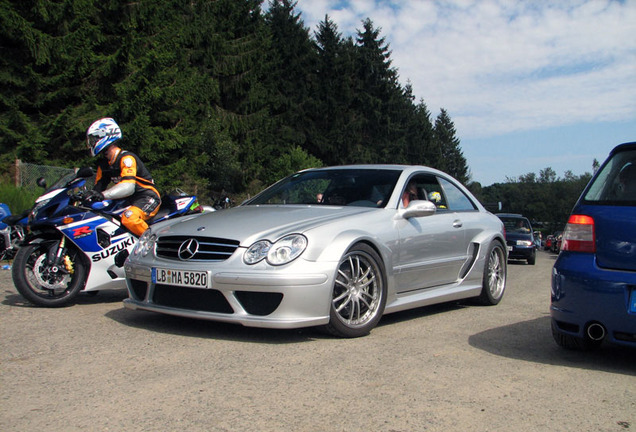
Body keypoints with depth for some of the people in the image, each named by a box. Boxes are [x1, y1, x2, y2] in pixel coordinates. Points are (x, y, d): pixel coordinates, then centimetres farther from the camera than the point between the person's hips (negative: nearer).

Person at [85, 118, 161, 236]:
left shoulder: (126, 158, -18)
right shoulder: (104, 163, 10)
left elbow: (129, 187, -31)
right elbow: (98, 187, 10)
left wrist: (103, 195, -43)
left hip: (148, 197, -10)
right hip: (128, 200, 10)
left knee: (128, 218, -37)